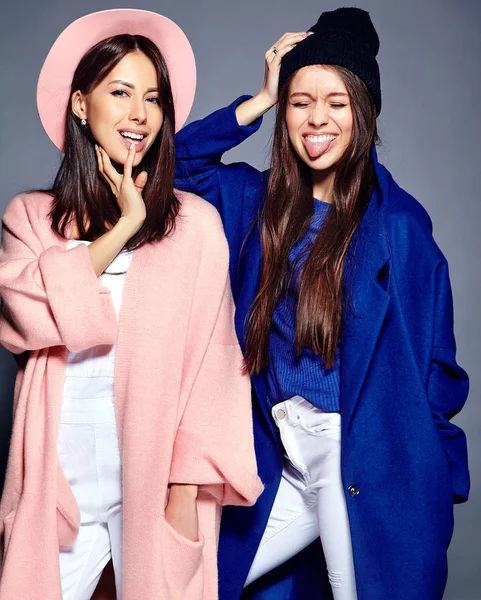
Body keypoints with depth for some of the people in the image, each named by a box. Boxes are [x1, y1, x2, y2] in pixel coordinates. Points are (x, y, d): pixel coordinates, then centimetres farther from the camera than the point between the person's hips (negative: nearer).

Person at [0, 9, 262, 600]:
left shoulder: (196, 223, -2)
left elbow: (212, 363, -3)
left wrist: (187, 489, -7)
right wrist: (123, 226, -9)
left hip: (154, 485, -1)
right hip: (59, 484, 2)